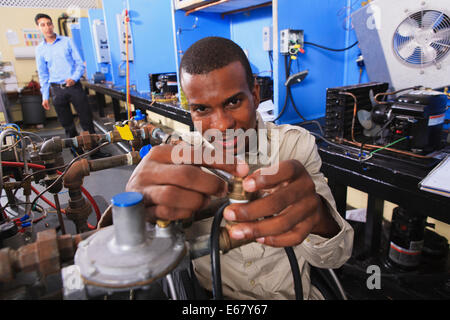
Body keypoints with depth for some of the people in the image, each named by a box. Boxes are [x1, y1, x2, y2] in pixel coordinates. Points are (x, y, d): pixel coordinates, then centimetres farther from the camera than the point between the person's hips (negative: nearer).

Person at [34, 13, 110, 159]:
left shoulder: (67, 41, 4)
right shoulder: (40, 49, 8)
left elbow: (80, 63, 2)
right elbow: (43, 74, 11)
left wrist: (74, 78, -16)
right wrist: (45, 96, 6)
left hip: (74, 86, -2)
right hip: (57, 90, 2)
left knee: (86, 119, -3)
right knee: (67, 124, 5)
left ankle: (95, 151, 6)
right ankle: (77, 152, 16)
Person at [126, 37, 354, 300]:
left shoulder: (296, 144, -10)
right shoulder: (180, 153, -9)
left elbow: (336, 258, -15)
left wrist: (317, 218, -39)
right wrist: (133, 210, -41)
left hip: (290, 292, 1)